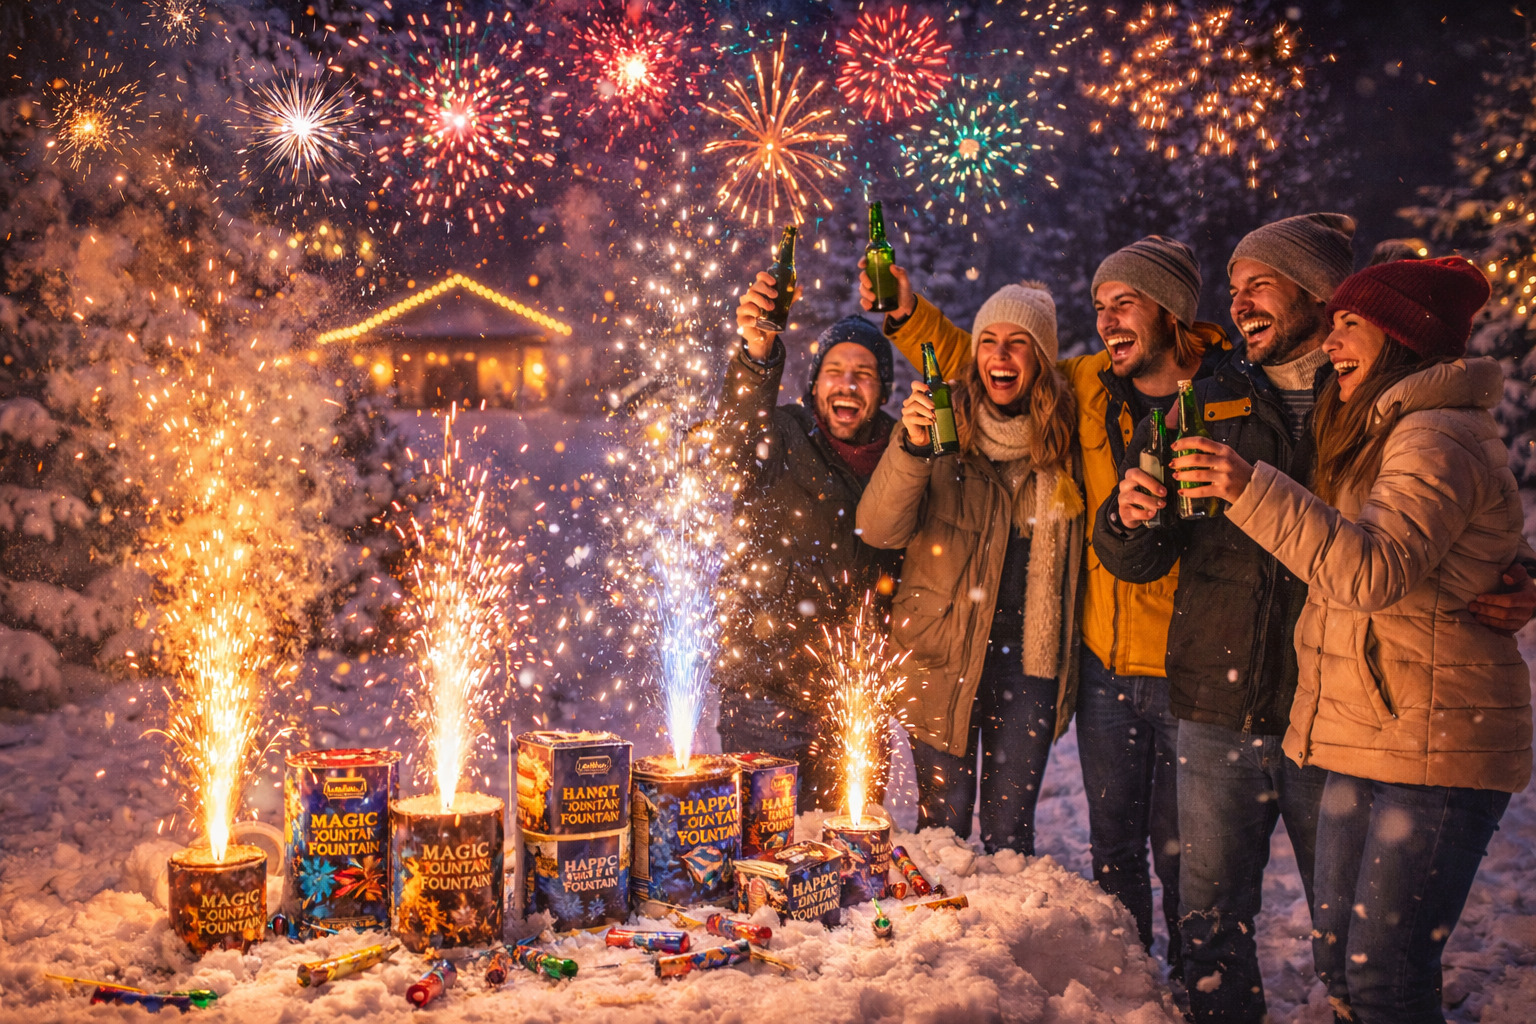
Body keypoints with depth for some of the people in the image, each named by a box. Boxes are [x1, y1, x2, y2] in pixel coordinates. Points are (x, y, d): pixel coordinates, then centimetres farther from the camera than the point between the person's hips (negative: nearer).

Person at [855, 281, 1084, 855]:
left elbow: (1072, 555, 14)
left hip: (1028, 659, 2)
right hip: (945, 656, -1)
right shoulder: (942, 425, -4)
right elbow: (878, 529, -14)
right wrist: (912, 448, -28)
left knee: (1009, 824, 8)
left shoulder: (1063, 437, 3)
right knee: (943, 818, 6)